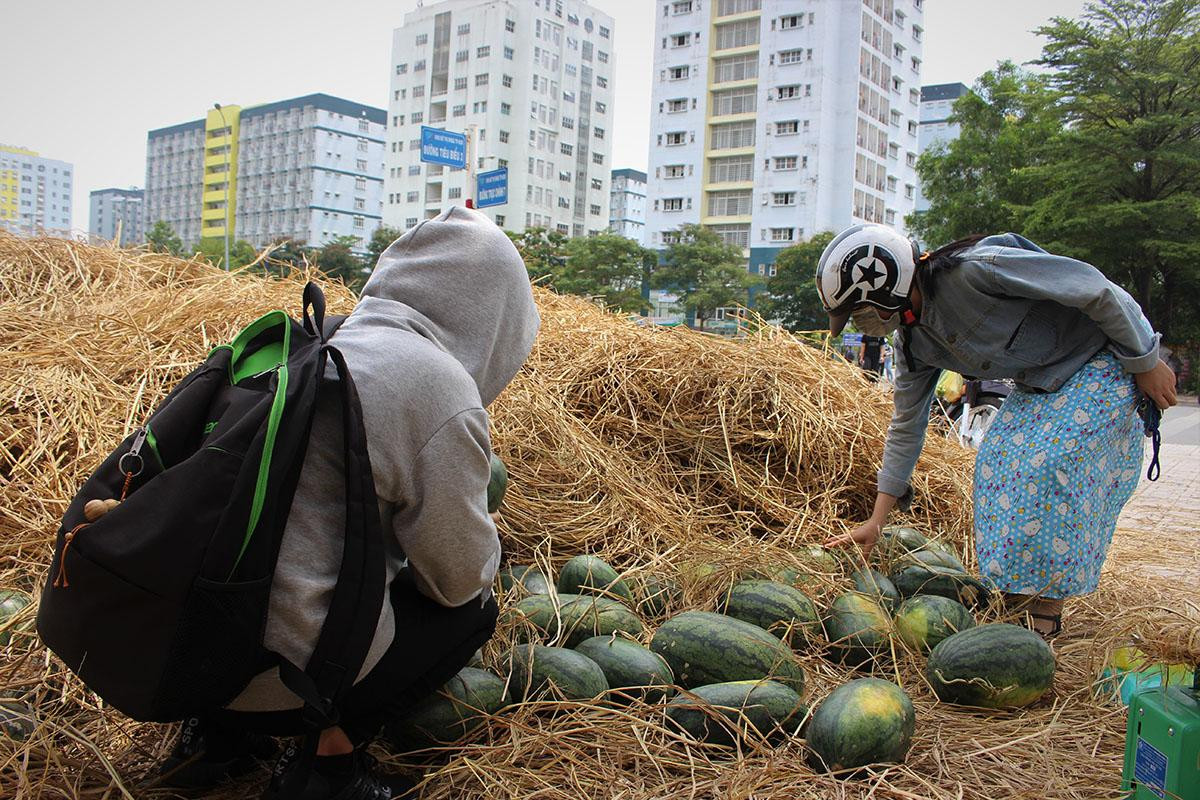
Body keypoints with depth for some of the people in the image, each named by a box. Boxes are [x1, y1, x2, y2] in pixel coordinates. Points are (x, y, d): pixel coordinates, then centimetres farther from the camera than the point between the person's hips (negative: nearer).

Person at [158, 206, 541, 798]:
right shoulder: (440, 391, -16)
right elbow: (462, 575, -6)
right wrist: (487, 538, 17)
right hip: (279, 672, -7)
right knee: (471, 610, 13)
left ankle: (217, 733, 22)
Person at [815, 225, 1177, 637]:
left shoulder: (974, 270, -32)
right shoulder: (913, 340, -5)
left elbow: (1093, 286, -25)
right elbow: (905, 427, 3)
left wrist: (1146, 362, -15)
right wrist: (876, 521, 3)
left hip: (1104, 360, -8)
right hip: (1040, 383, 8)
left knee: (1048, 462, -18)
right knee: (998, 461, -2)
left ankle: (1047, 609, -7)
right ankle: (1016, 595, 8)